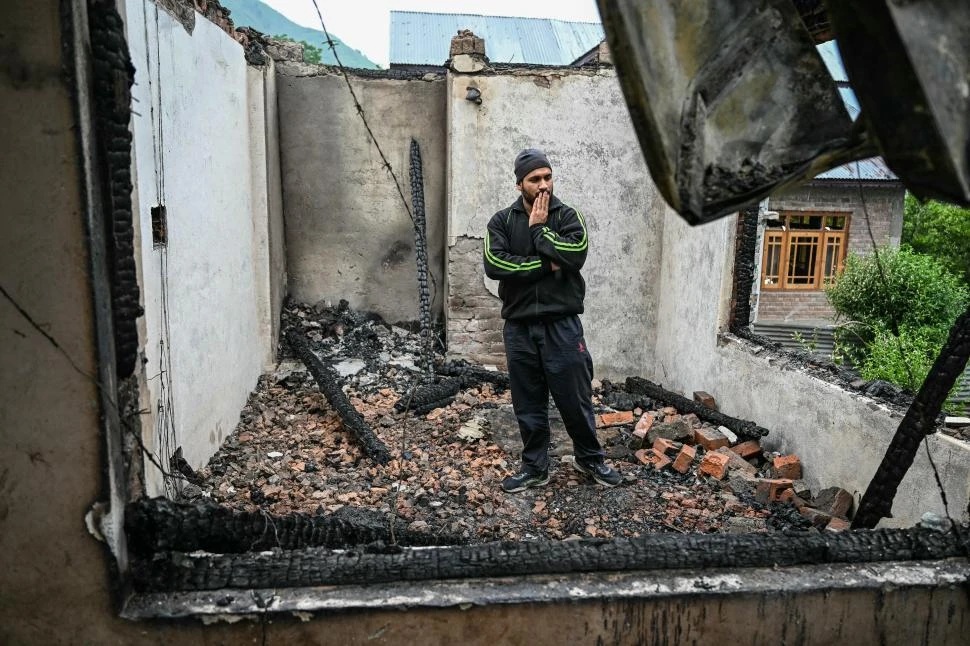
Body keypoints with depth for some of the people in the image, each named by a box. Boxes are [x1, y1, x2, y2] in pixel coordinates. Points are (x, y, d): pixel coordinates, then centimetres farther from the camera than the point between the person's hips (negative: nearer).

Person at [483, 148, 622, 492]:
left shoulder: (567, 216, 1)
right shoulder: (501, 221, 3)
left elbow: (575, 254, -18)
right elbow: (495, 265, -14)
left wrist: (539, 228, -11)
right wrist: (546, 265, -14)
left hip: (562, 324, -1)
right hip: (519, 327, 1)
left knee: (575, 398, 7)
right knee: (528, 403, 11)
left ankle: (589, 458, 31)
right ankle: (535, 467, 28)